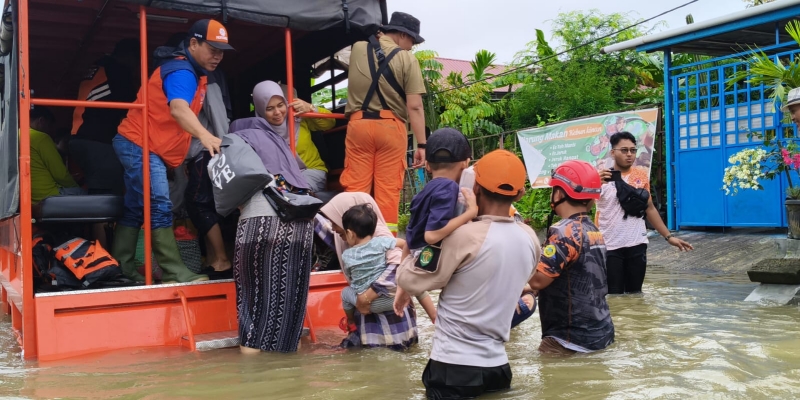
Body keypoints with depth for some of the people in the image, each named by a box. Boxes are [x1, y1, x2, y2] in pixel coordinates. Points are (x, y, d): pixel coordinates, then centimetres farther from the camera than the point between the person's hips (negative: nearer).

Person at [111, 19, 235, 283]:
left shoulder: (194, 72, 13)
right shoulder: (181, 71, -19)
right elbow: (178, 109, -39)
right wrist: (204, 136, -56)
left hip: (138, 146, 11)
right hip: (141, 145, -11)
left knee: (135, 209, 11)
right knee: (159, 208, -14)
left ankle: (121, 267, 17)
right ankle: (175, 273, -15)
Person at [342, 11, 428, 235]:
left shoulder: (357, 49, 9)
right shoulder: (406, 59, -3)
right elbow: (414, 107, -8)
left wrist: (378, 37, 35)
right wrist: (421, 144, -6)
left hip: (358, 124, 3)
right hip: (391, 127, -3)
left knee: (355, 186, 4)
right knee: (388, 189, 3)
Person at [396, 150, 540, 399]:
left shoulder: (465, 236, -19)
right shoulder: (530, 238, 1)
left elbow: (411, 281, -9)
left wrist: (408, 254, 12)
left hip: (454, 367, -6)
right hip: (497, 366, 6)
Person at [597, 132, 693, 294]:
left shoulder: (642, 175, 6)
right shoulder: (600, 177, -6)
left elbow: (650, 208, 14)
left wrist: (669, 236, 10)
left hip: (637, 245, 3)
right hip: (609, 247, -3)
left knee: (635, 294, 11)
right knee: (614, 296, 0)